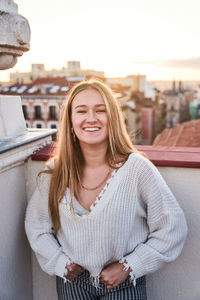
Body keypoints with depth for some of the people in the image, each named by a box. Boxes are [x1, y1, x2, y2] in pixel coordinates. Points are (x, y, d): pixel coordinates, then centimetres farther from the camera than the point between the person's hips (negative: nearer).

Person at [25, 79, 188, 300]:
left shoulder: (138, 169, -18)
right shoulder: (55, 171, -8)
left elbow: (172, 228, -12)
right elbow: (36, 224, 5)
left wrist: (128, 267, -13)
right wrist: (59, 263, -5)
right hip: (71, 282, 3)